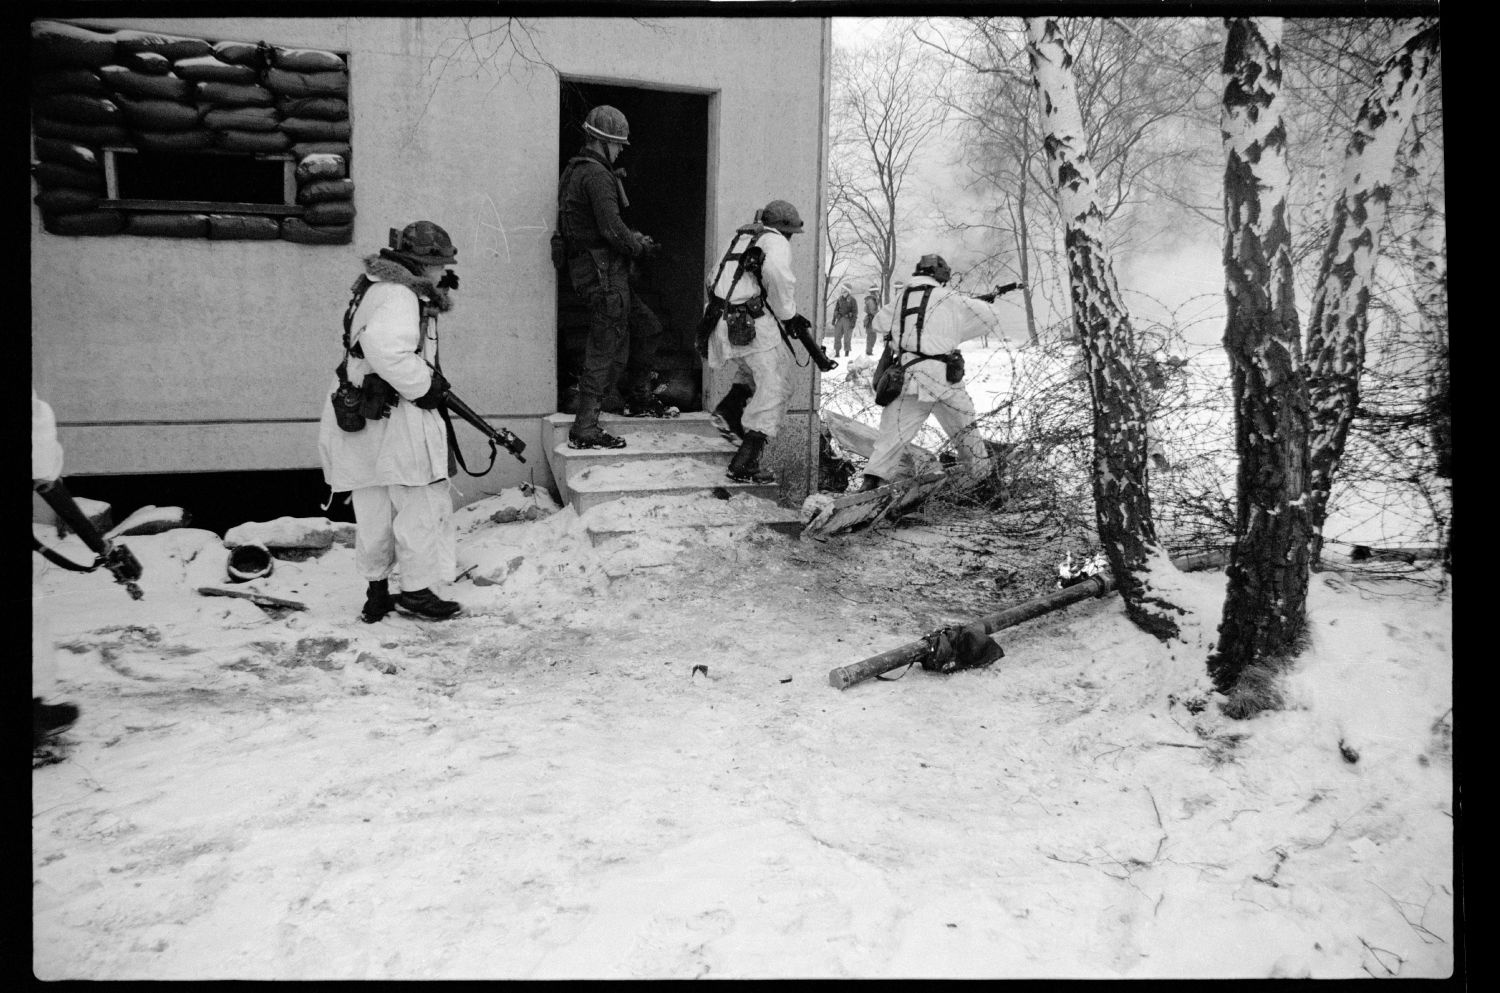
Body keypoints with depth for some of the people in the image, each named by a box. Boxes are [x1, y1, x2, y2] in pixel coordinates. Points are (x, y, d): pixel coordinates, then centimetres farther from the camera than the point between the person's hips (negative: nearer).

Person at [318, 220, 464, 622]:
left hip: (363, 422, 10)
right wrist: (425, 385, -21)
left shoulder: (378, 288, 17)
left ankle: (377, 593, 25)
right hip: (394, 422, -10)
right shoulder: (397, 295, -17)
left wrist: (438, 293, 14)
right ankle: (416, 591, 9)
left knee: (374, 510, 16)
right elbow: (386, 350, -32)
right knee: (422, 505, 1)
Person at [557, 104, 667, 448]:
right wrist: (638, 245, -6)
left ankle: (639, 398, 31)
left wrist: (631, 238, 13)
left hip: (597, 271, 10)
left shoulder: (575, 170, 16)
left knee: (648, 329, 20)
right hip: (603, 272, -10)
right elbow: (611, 229, -24)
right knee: (608, 351, -5)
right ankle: (584, 429, -2)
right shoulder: (597, 175, -16)